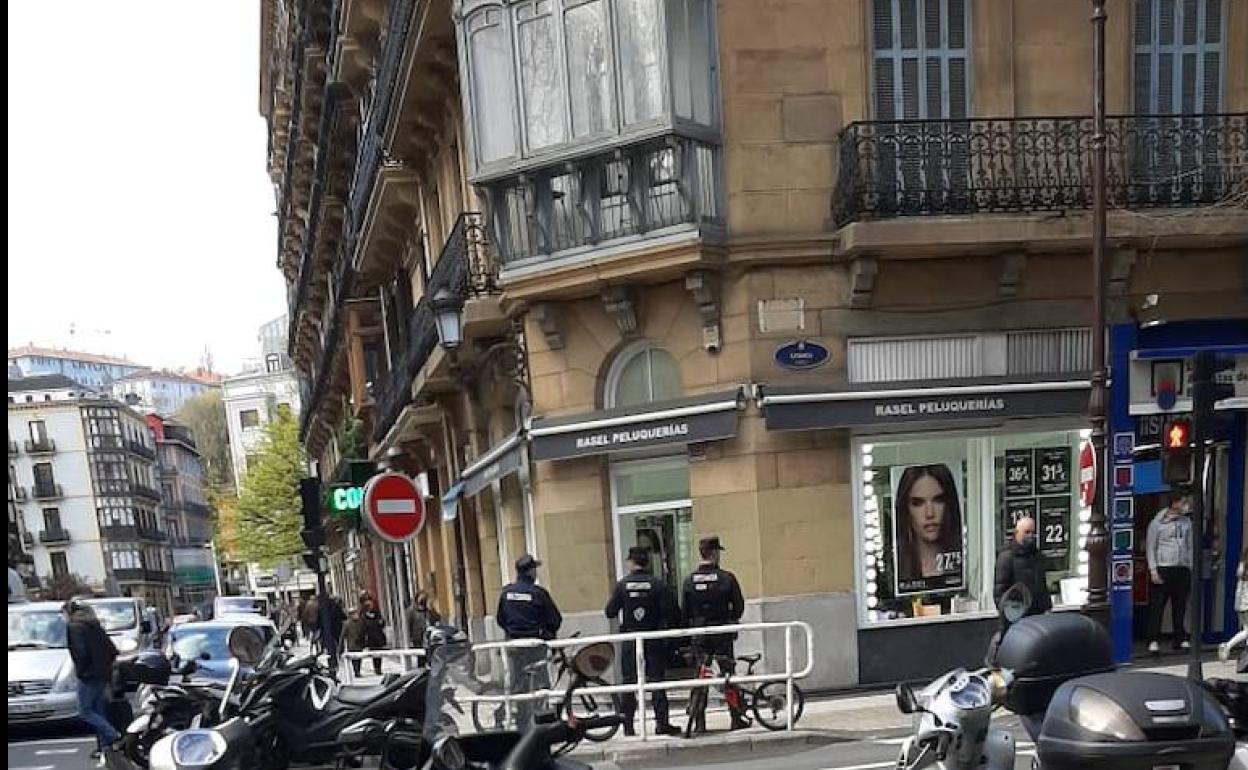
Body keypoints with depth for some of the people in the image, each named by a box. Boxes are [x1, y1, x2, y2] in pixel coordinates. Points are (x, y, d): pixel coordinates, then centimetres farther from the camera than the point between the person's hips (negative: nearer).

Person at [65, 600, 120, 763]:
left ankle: (114, 736, -15)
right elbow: (112, 650, 15)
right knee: (99, 710, 12)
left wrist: (81, 670, -7)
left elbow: (81, 652, -19)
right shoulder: (95, 626, 16)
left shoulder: (74, 627, -9)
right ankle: (104, 746, 11)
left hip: (89, 675, -8)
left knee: (85, 711, -3)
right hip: (103, 674, 8)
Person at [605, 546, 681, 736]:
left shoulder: (622, 584, -5)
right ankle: (662, 723, 3)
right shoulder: (658, 583, -7)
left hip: (629, 641, 1)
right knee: (656, 680, 5)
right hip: (654, 640, -1)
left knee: (629, 682, 7)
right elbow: (670, 612, -12)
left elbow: (610, 613, -3)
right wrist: (669, 627, 6)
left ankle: (628, 726, 8)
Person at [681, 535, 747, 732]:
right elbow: (739, 607, -3)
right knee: (728, 675, 8)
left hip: (699, 635, 2)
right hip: (722, 634, -2)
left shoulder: (689, 581, -1)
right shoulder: (727, 578, -8)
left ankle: (700, 723, 6)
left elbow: (684, 612, 2)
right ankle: (736, 719, 11)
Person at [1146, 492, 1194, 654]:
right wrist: (1153, 570, -9)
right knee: (1157, 606, -5)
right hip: (1163, 568, -5)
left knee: (1180, 606, 9)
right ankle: (1154, 640, -3)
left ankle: (1180, 639, 18)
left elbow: (1189, 547, 17)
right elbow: (1151, 548, -3)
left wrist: (1191, 568, 11)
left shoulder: (1186, 522, 11)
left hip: (1182, 569, 5)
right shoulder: (1157, 522, -3)